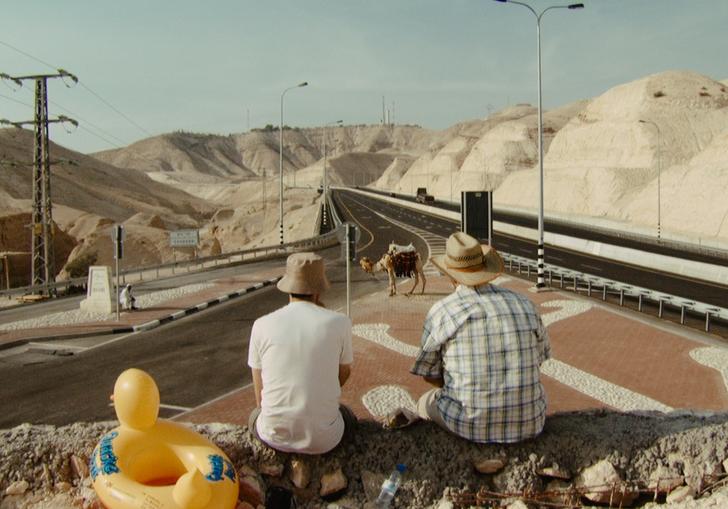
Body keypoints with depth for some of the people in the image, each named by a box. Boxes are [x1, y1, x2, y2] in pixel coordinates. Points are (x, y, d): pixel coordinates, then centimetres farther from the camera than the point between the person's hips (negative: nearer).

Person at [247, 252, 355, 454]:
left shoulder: (262, 325, -6)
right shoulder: (339, 322, -10)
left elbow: (259, 396, 2)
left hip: (274, 436, 0)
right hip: (323, 439, 0)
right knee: (347, 417, 35)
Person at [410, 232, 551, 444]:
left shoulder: (440, 312, -7)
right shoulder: (523, 304, 2)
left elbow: (430, 374, 5)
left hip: (470, 422, -2)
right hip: (528, 422, 3)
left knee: (426, 403, 31)